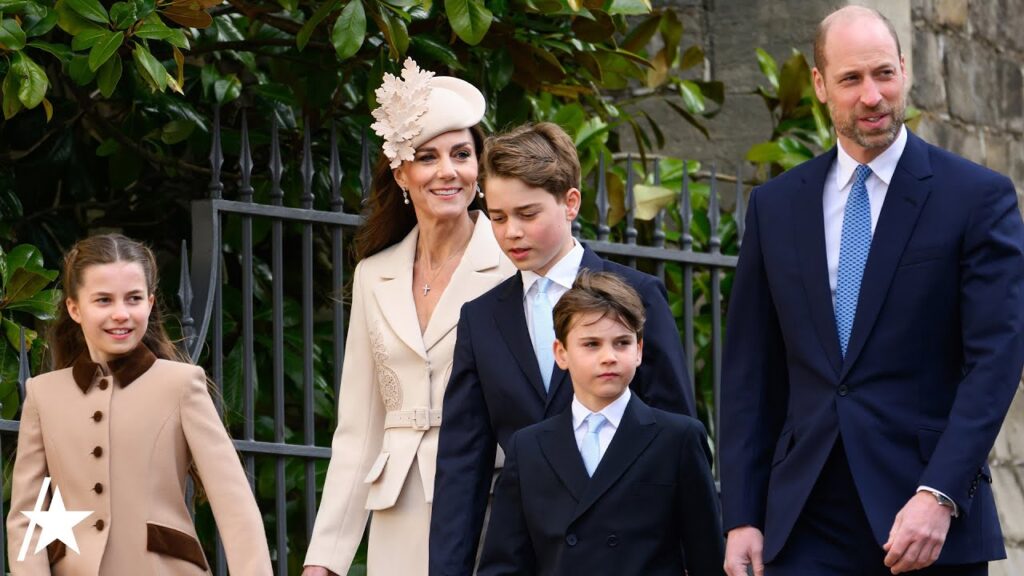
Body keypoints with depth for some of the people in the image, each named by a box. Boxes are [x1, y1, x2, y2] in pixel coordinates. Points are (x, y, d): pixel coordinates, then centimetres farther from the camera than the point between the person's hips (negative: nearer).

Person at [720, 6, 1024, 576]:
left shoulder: (978, 197, 0)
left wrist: (938, 496, -18)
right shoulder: (775, 206, 11)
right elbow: (751, 371, 11)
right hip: (807, 526, 3)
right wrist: (742, 517, 4)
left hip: (932, 522, -2)